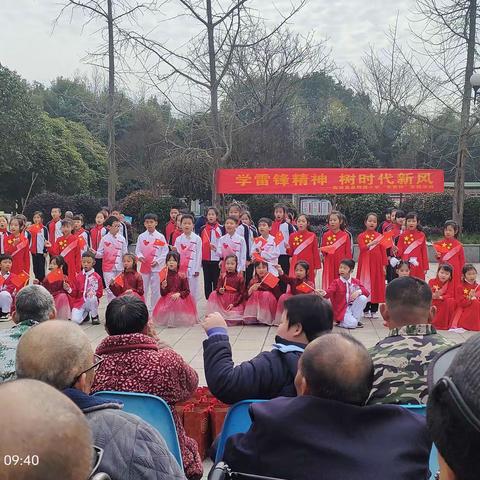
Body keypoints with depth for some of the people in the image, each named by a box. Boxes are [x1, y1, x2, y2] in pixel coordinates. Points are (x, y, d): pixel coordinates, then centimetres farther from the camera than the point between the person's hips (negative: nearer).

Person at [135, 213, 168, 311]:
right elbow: (137, 250, 9)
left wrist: (158, 261, -12)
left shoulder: (160, 237, -2)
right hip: (144, 266, 2)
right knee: (143, 289, 8)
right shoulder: (141, 237, 5)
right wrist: (139, 256, -12)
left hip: (156, 267, -2)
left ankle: (154, 309, 13)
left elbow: (165, 252, -2)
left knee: (155, 289, 2)